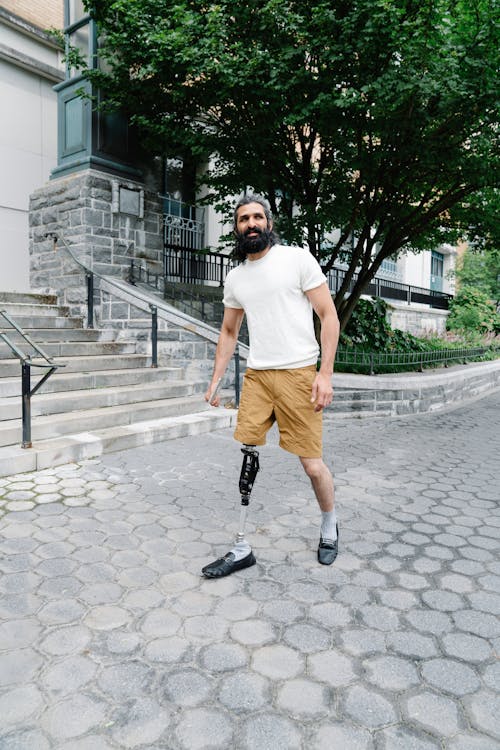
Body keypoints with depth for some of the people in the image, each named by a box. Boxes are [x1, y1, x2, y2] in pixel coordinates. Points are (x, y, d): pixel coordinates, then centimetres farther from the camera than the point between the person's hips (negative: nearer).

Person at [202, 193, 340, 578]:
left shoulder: (298, 258, -2)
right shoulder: (235, 277, 14)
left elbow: (329, 316, -4)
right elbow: (229, 332, 22)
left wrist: (325, 373, -13)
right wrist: (216, 380, 15)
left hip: (298, 373, -4)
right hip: (255, 375, 5)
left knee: (312, 464, 0)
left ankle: (329, 525, 31)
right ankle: (242, 549, 14)